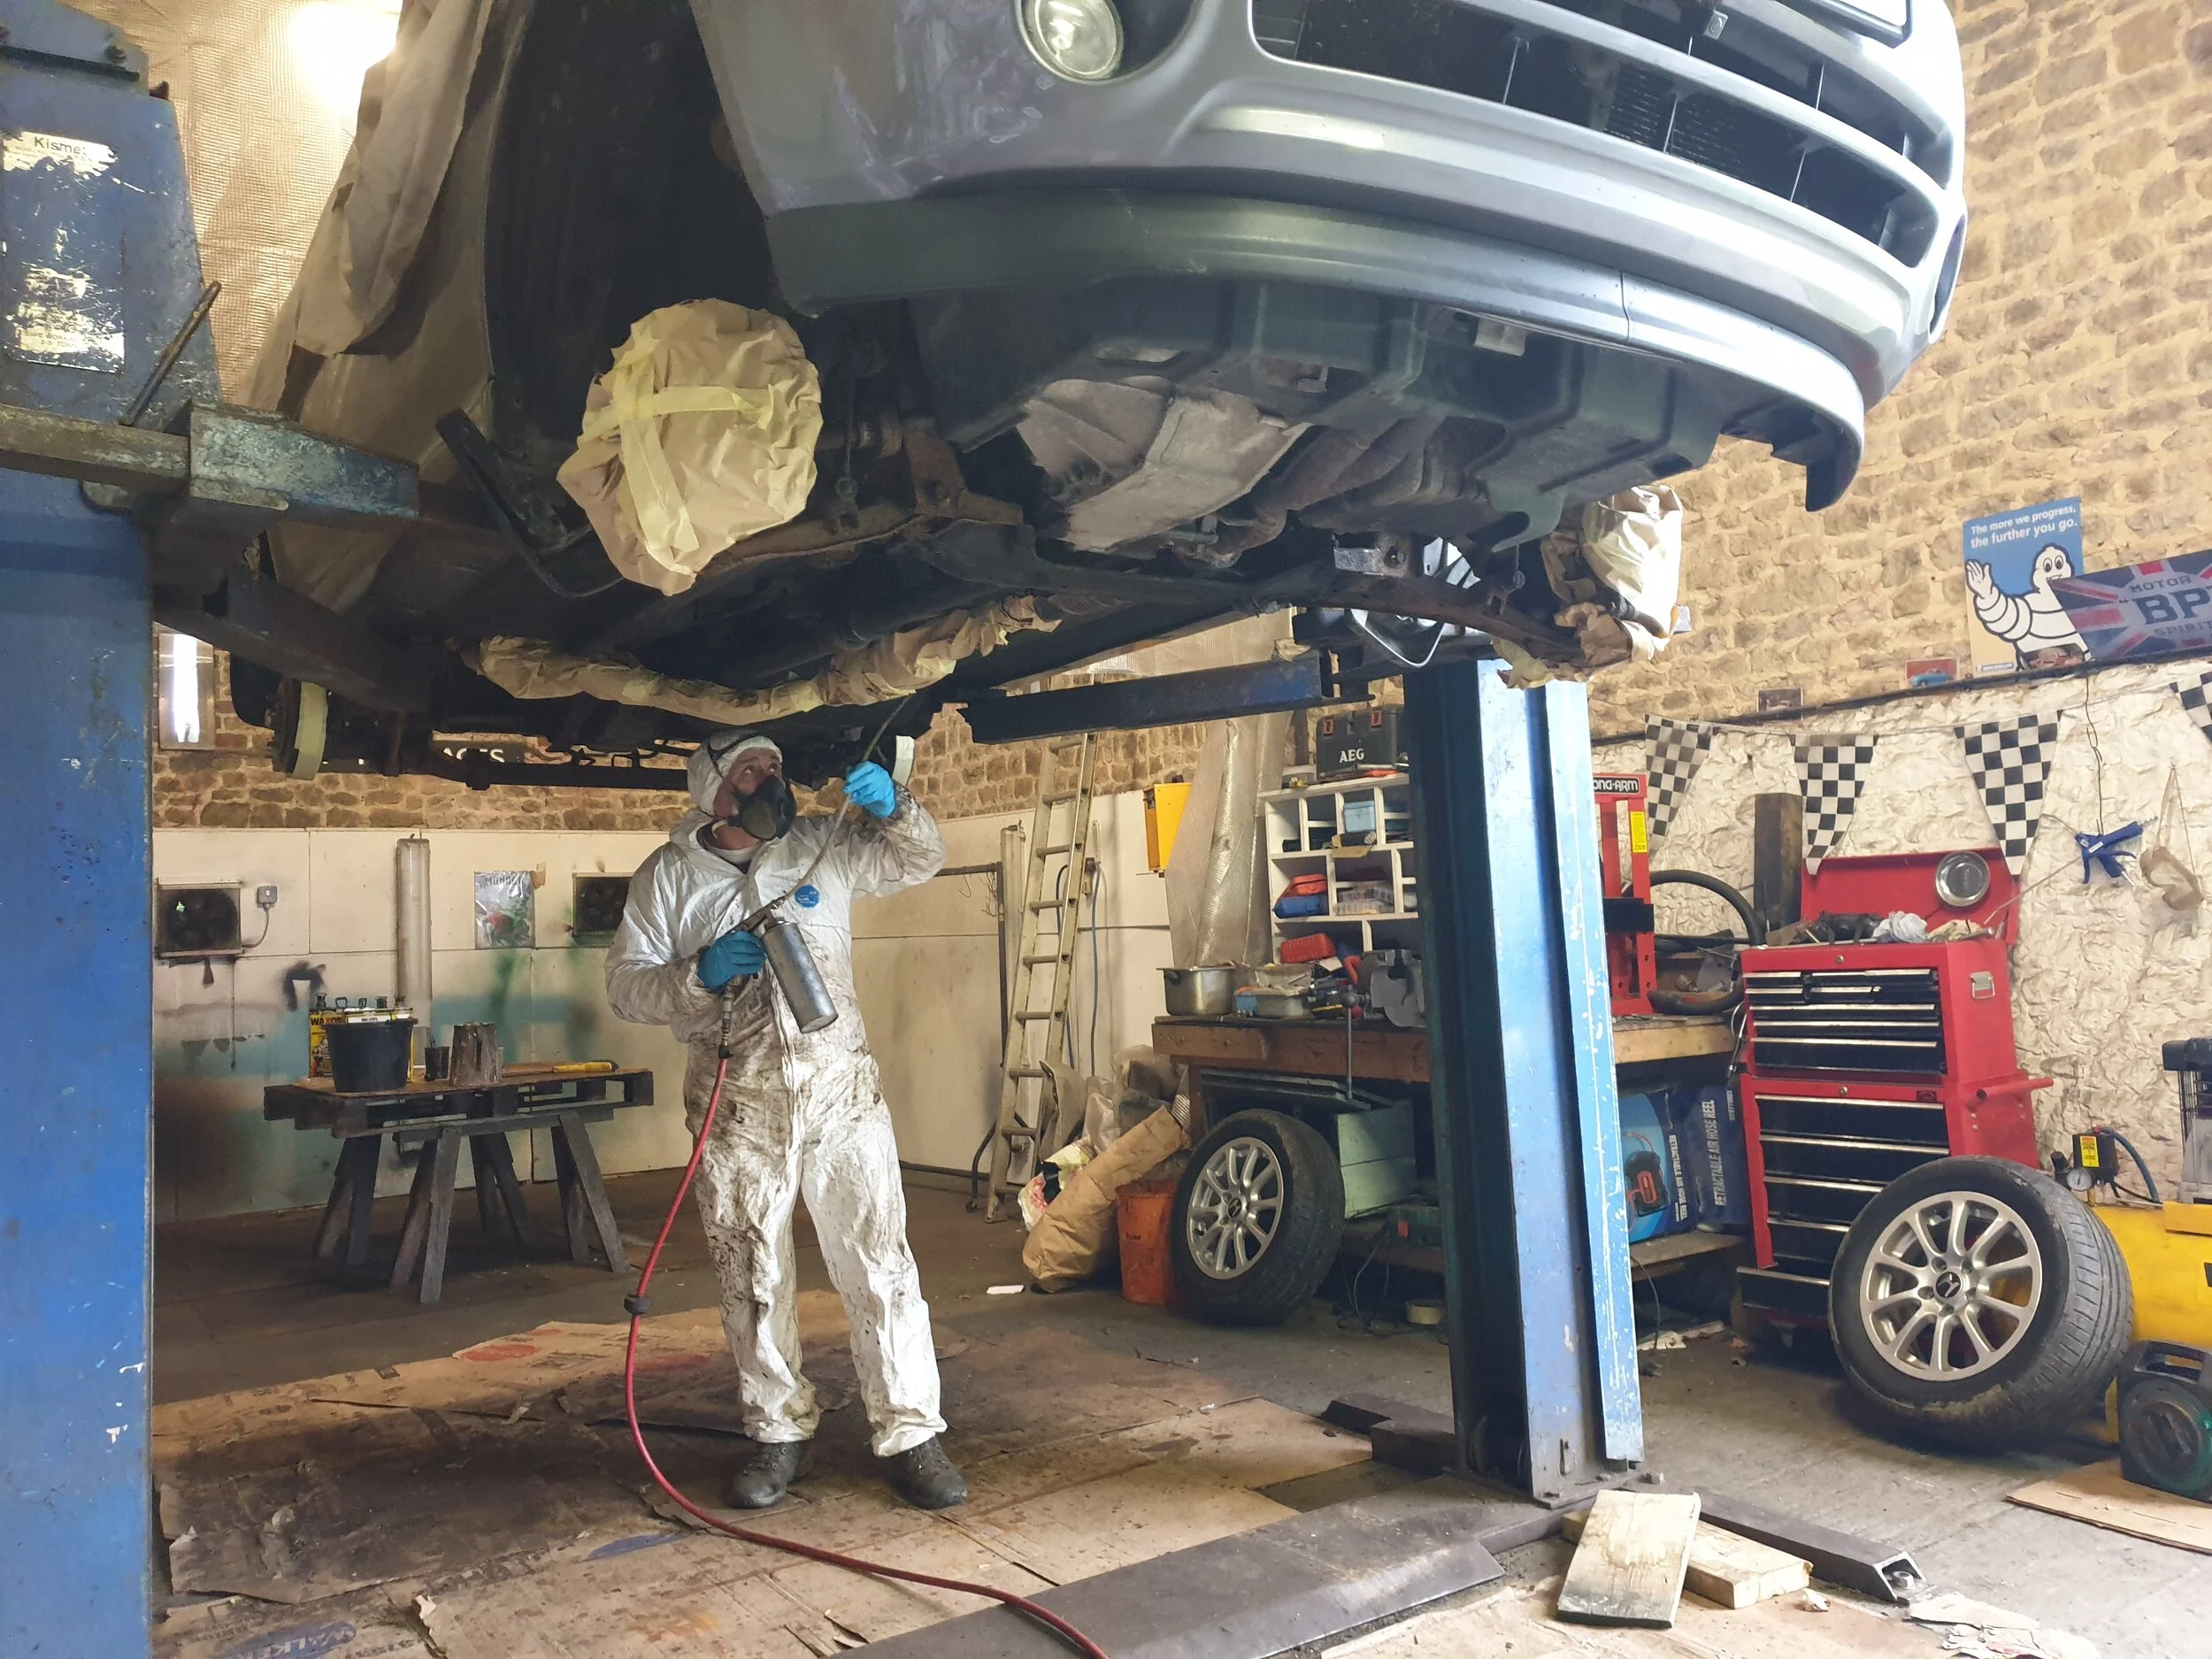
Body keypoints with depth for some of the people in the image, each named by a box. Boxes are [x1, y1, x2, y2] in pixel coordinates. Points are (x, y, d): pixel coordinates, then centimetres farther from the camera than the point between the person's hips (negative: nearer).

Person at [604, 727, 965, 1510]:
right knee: (753, 1278, 10)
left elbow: (919, 860, 12)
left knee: (878, 1261, -2)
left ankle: (910, 1433, 8)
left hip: (840, 1091, 0)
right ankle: (778, 1433, 26)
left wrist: (892, 807, -8)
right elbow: (625, 982, 2)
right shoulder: (667, 876, 4)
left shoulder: (823, 844, 6)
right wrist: (699, 976, -17)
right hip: (736, 1108, 0)